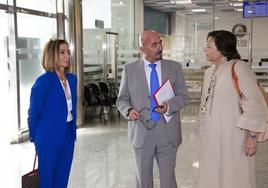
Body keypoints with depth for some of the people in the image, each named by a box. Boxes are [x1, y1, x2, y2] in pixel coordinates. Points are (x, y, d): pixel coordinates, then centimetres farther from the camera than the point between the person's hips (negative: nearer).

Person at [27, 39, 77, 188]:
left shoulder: (72, 79, 4)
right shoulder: (44, 81, -15)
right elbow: (34, 111, -7)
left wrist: (72, 132, 12)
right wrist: (35, 137, 2)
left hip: (68, 136, 6)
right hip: (50, 137, -6)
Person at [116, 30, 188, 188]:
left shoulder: (175, 67, 2)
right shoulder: (130, 69, 1)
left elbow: (183, 96, 3)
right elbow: (122, 99, 5)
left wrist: (169, 105, -18)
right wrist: (128, 110, -17)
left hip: (168, 133, 0)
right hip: (141, 133, 0)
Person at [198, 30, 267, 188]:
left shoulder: (238, 68, -13)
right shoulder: (209, 72, 9)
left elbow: (255, 103, -16)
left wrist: (253, 135, -18)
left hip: (232, 136, -7)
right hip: (211, 136, 7)